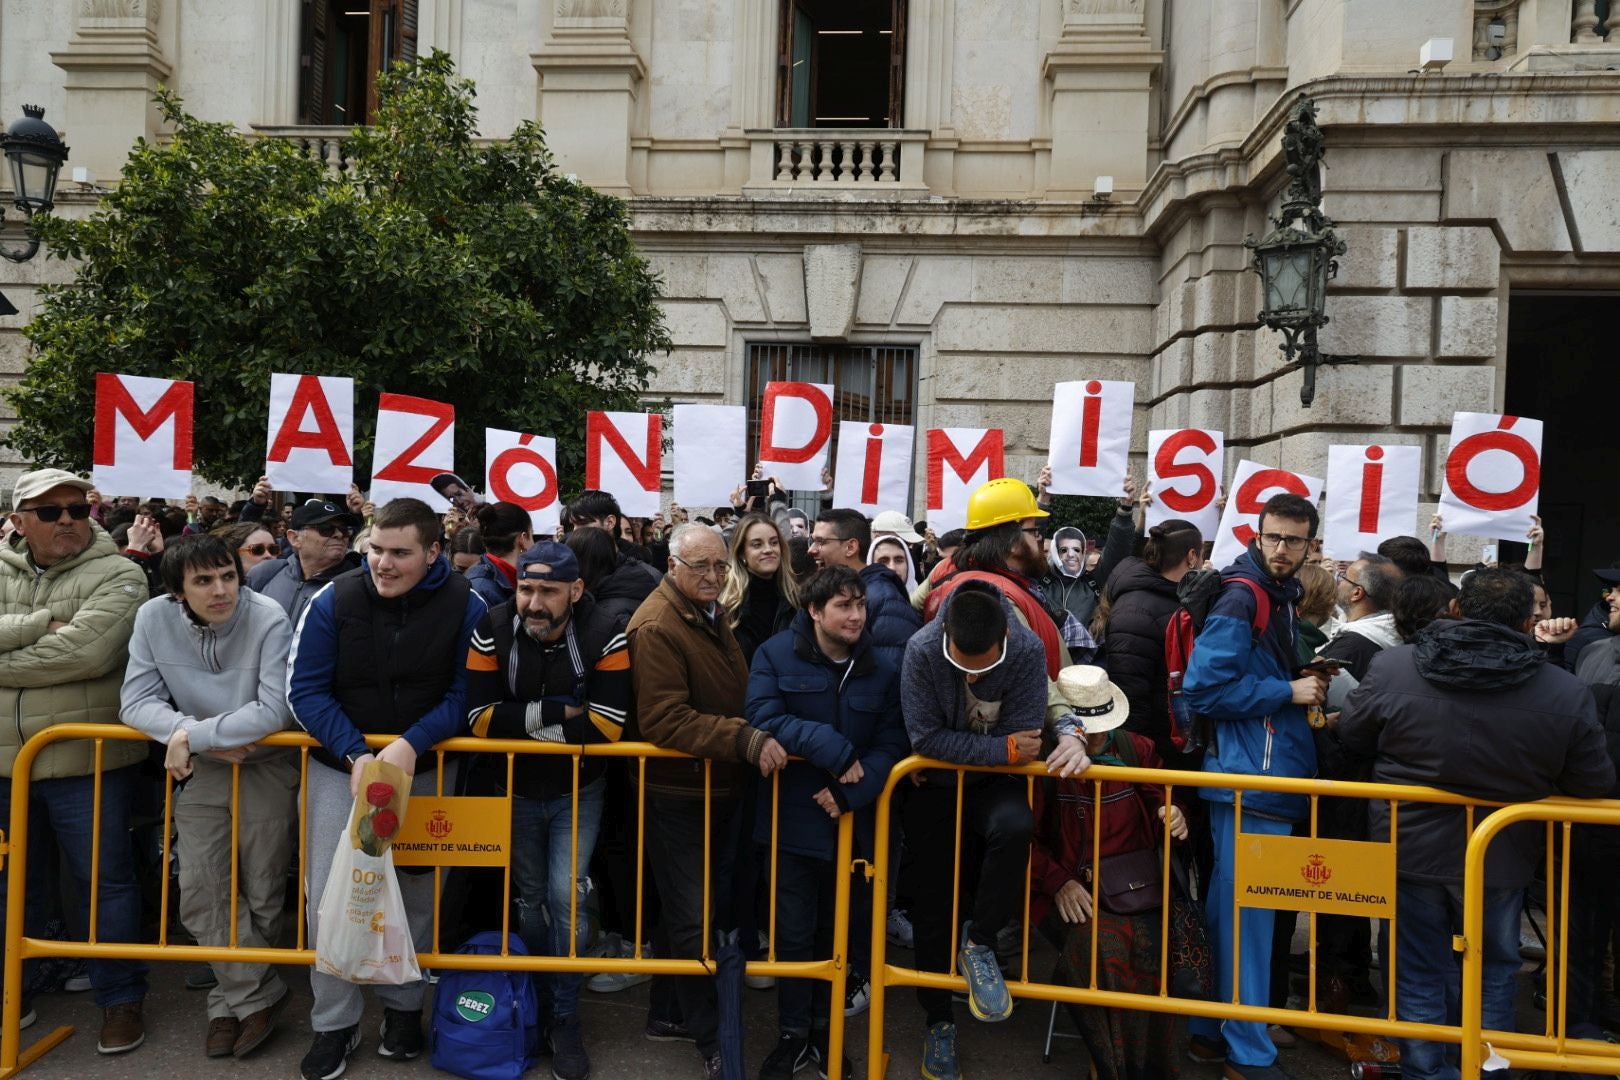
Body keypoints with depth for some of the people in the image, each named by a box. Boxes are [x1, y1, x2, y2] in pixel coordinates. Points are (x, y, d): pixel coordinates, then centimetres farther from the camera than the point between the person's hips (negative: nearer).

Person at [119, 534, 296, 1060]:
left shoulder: (269, 619, -24)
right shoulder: (154, 618, -11)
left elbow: (275, 710, -27)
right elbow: (136, 701, -9)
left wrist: (192, 737, -24)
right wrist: (198, 736, -24)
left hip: (268, 767, -3)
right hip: (201, 769, 4)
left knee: (261, 896, 7)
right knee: (200, 890, -1)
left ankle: (236, 996, 30)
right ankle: (255, 996, 15)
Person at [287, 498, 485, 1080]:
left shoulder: (465, 607, -13)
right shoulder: (333, 601, -11)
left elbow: (465, 695, -12)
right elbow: (305, 690, -10)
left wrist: (410, 744, -26)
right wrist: (356, 755, -21)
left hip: (426, 769, 0)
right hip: (339, 766, 1)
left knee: (417, 892, 11)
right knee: (329, 894, 0)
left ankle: (404, 1004, 33)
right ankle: (335, 1022, 21)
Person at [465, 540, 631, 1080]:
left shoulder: (605, 635, -24)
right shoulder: (493, 630, -18)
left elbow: (606, 726, -28)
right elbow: (481, 718, -21)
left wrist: (522, 721, -24)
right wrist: (555, 711, -27)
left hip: (578, 792, -2)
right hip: (516, 789, 2)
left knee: (565, 896, -5)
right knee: (530, 896, 17)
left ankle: (565, 1020, 15)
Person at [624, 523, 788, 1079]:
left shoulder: (710, 614, 10)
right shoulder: (656, 627, -20)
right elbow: (666, 721, -29)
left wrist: (755, 738, 8)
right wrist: (747, 740, -34)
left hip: (720, 787, 9)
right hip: (677, 794, -9)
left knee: (707, 907, 19)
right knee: (694, 919, 4)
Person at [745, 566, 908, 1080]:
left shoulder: (881, 669, -1)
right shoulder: (775, 655, -8)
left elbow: (891, 743, -5)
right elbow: (762, 717, -20)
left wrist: (849, 792, -19)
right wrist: (834, 751, -24)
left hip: (851, 820, 3)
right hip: (794, 817, -2)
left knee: (836, 931, 16)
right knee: (795, 932, 7)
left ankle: (824, 1030, 35)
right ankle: (792, 1036, 27)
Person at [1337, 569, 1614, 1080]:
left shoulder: (1392, 667, -17)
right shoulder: (1567, 693, -16)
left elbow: (1352, 735, -2)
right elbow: (1594, 786, -6)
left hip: (1411, 851, 0)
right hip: (1502, 860, 1)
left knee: (1421, 972, 16)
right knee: (1494, 972, 23)